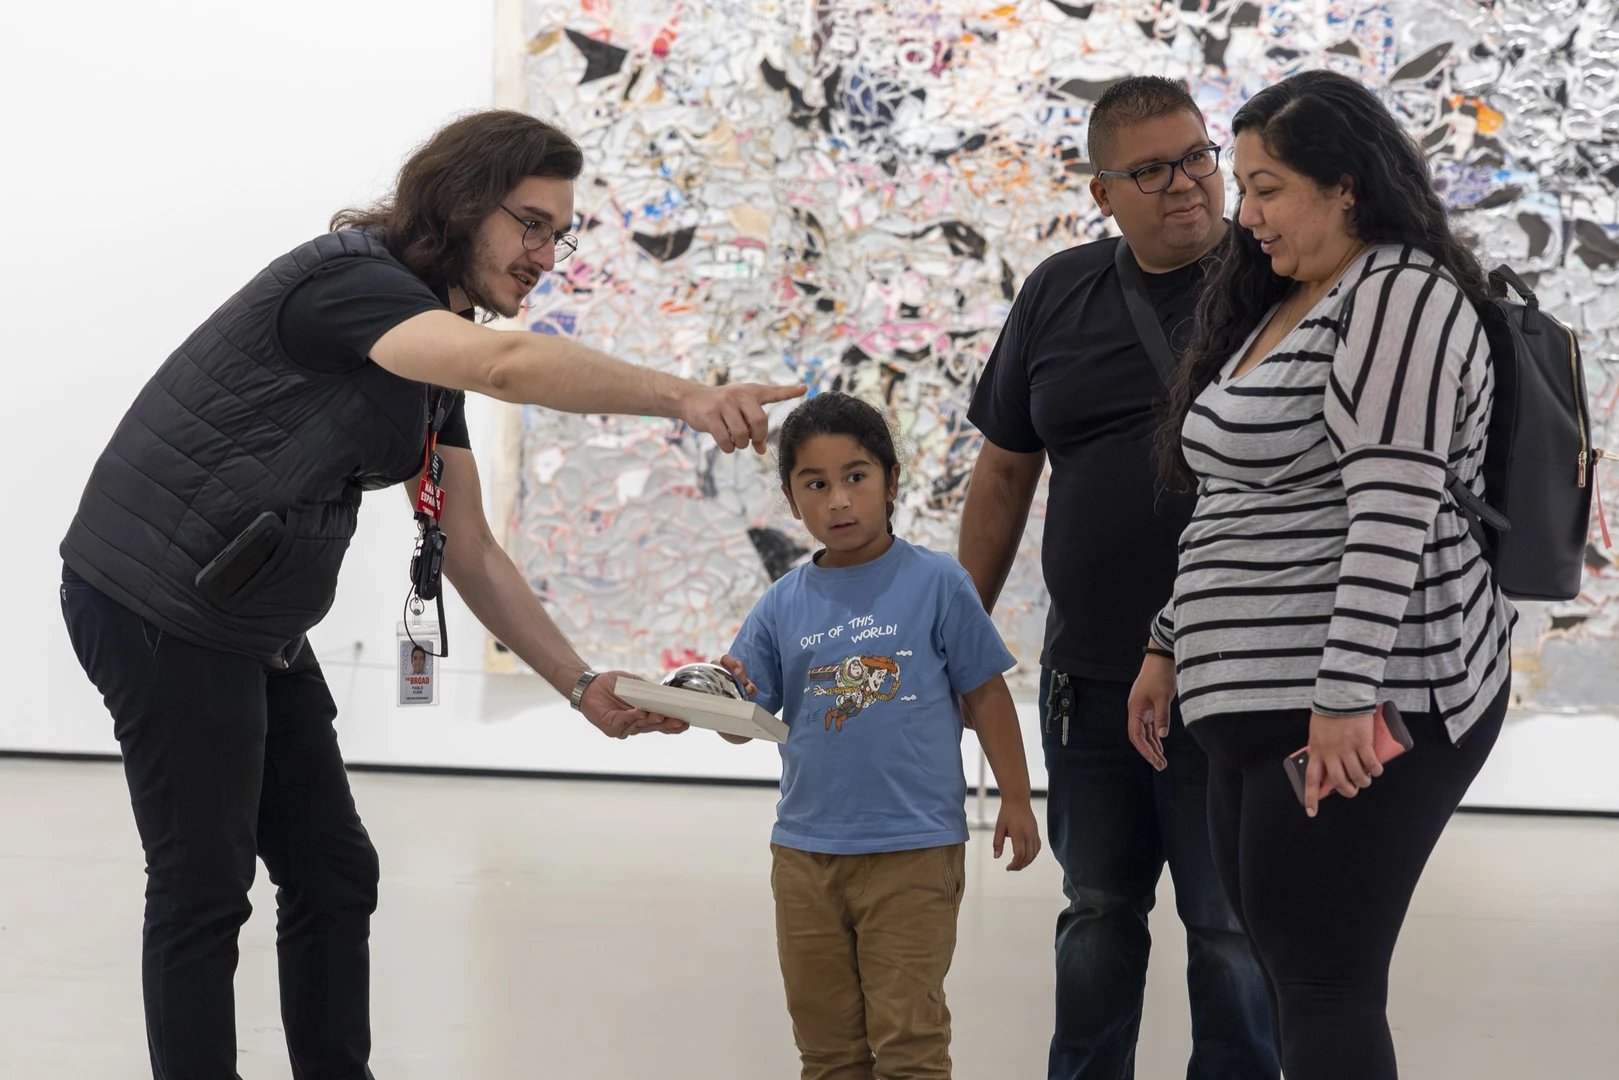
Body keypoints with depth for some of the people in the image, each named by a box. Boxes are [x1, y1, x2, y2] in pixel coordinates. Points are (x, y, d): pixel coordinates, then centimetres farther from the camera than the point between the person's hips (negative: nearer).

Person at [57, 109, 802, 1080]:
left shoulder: (430, 344, 11)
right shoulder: (350, 283, -19)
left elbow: (472, 553, 11)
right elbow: (509, 364, -41)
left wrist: (582, 686, 3)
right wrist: (684, 397, -47)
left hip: (258, 631, 10)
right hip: (159, 607, -10)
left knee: (335, 875, 11)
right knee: (205, 891, -3)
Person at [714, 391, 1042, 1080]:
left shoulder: (935, 583, -4)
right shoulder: (782, 606, 3)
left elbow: (986, 693, 1)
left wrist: (1015, 799, 1)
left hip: (914, 849, -4)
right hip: (805, 852, 4)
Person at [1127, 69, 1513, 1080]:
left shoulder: (1401, 301, -11)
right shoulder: (1277, 307, 19)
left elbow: (1392, 513, -20)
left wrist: (1345, 698, -25)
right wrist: (1171, 644, 23)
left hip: (1359, 704, -9)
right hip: (1265, 695, 9)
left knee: (1323, 985, -9)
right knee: (1292, 972, 9)